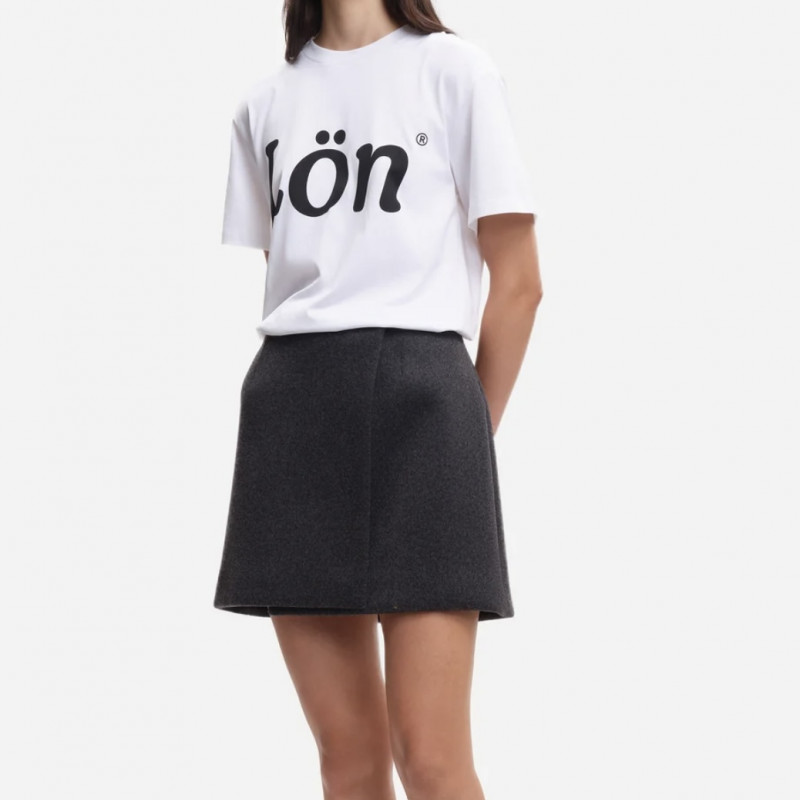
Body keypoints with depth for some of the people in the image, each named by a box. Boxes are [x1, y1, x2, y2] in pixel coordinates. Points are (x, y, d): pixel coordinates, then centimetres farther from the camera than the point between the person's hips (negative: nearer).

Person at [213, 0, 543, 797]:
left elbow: (517, 279, 2)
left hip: (415, 389, -4)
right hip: (288, 403, 4)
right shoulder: (265, 101, 16)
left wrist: (471, 431, 1)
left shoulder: (453, 68, 3)